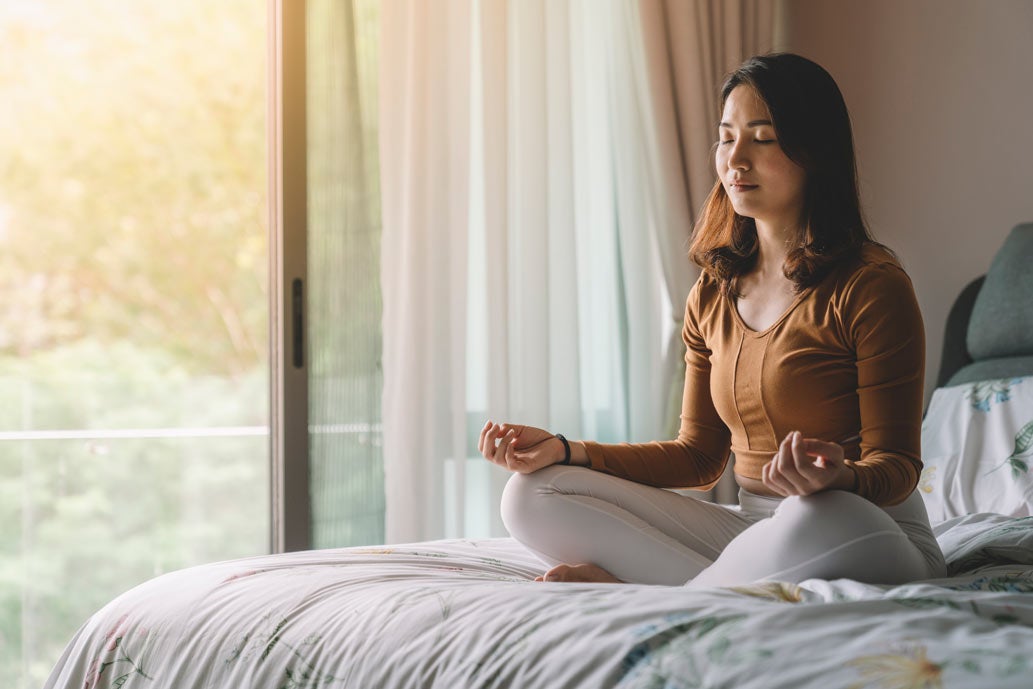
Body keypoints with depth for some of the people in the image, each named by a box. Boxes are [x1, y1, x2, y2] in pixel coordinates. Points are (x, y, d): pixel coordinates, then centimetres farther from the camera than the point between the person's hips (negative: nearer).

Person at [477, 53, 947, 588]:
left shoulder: (870, 286, -10)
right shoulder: (713, 294, 10)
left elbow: (895, 465, -11)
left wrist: (839, 479, -35)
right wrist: (564, 450, 3)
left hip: (875, 534, -5)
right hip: (754, 526, 6)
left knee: (815, 523, -44)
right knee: (531, 496, -6)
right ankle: (736, 590, -19)